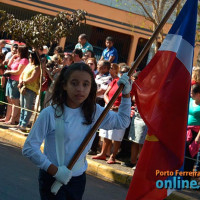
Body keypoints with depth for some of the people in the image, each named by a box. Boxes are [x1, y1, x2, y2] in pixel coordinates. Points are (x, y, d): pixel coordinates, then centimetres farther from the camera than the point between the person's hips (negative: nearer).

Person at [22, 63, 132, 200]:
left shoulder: (94, 112, 0)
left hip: (79, 178, 5)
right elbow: (29, 148, -15)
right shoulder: (50, 114, -16)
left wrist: (126, 94, 1)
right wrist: (55, 170, -19)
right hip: (52, 179, -5)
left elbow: (122, 122, 12)